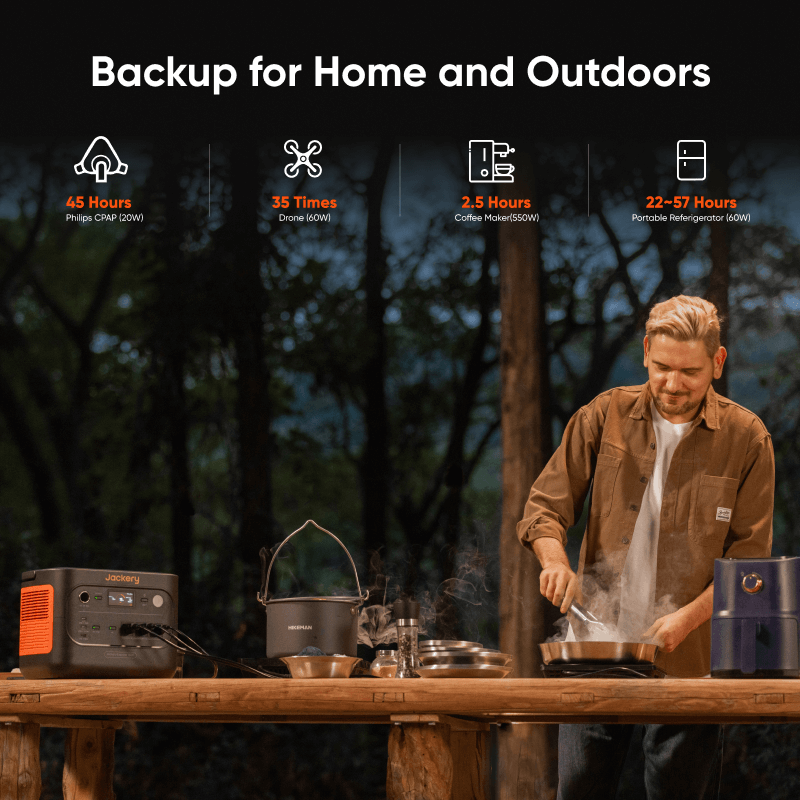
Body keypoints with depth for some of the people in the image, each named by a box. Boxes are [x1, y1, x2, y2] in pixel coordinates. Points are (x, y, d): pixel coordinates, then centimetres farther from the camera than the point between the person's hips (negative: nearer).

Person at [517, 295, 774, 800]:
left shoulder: (746, 439, -1)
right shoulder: (605, 416, 4)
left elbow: (748, 555, -3)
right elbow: (545, 506, 7)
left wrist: (686, 618, -16)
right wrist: (555, 560, -15)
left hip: (690, 661, -1)